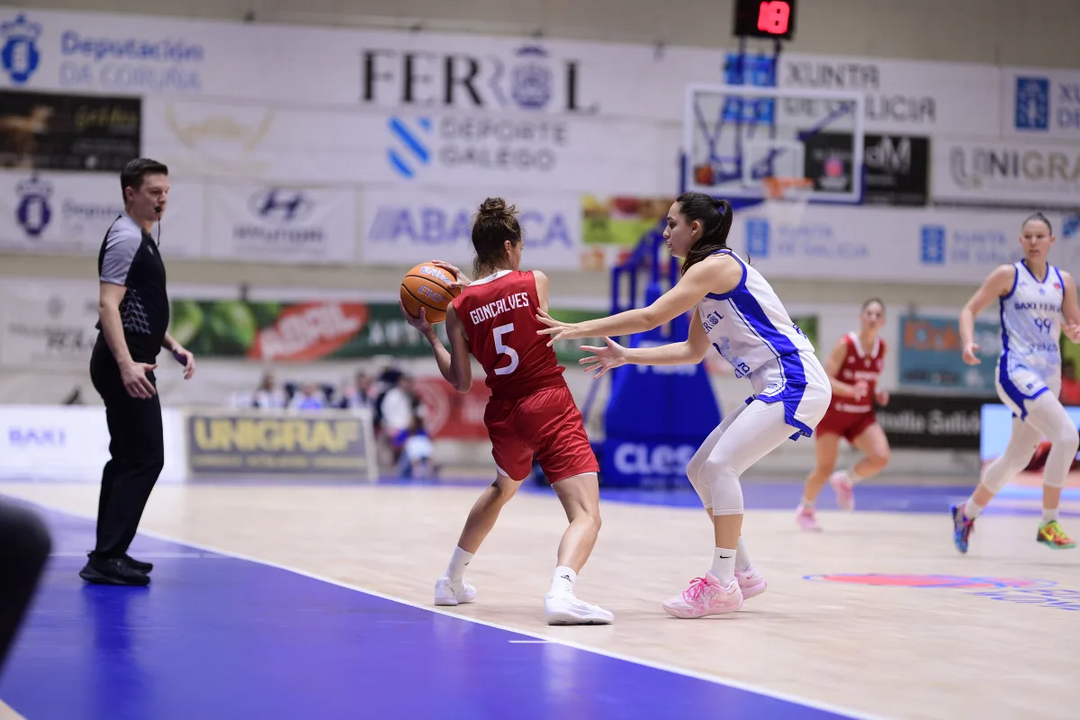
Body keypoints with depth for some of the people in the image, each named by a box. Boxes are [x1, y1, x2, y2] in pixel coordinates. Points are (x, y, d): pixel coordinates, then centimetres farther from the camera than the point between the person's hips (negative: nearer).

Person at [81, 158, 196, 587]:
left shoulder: (141, 240, 19)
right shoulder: (126, 238, -13)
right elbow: (109, 304, -23)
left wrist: (174, 347, 17)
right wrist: (126, 364, -32)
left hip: (132, 364, 11)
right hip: (124, 364, -11)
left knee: (128, 460, 14)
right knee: (145, 459, -13)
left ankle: (108, 554, 21)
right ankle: (107, 558, -14)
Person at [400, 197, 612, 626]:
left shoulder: (459, 308, 1)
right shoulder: (535, 282, -3)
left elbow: (461, 382, 5)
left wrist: (428, 334, 14)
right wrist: (470, 287, 19)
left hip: (504, 414, 5)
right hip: (551, 405, -5)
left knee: (502, 488, 36)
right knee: (586, 514, -13)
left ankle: (452, 581, 48)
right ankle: (561, 592, -42)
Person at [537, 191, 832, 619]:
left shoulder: (715, 266, -13)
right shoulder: (708, 279, 17)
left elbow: (651, 317, -19)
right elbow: (693, 351, 23)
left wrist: (578, 330, -15)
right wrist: (626, 356, 17)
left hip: (796, 383, -10)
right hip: (775, 389, 10)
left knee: (720, 465, -18)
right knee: (700, 469, 10)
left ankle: (722, 585, -15)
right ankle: (742, 573, 18)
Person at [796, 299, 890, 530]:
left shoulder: (881, 348, -1)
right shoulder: (845, 344, -18)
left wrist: (877, 393, -3)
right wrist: (852, 390, -34)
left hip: (862, 415, 5)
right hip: (833, 413, -5)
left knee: (881, 458, -17)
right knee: (825, 468, 0)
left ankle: (845, 480, 14)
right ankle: (805, 509, 28)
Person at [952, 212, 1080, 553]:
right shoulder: (1008, 274, -2)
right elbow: (970, 309, 0)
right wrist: (968, 342, -18)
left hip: (1049, 374, 6)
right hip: (1016, 369, -6)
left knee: (1017, 457, 12)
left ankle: (967, 512, 33)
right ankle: (1048, 524, -15)